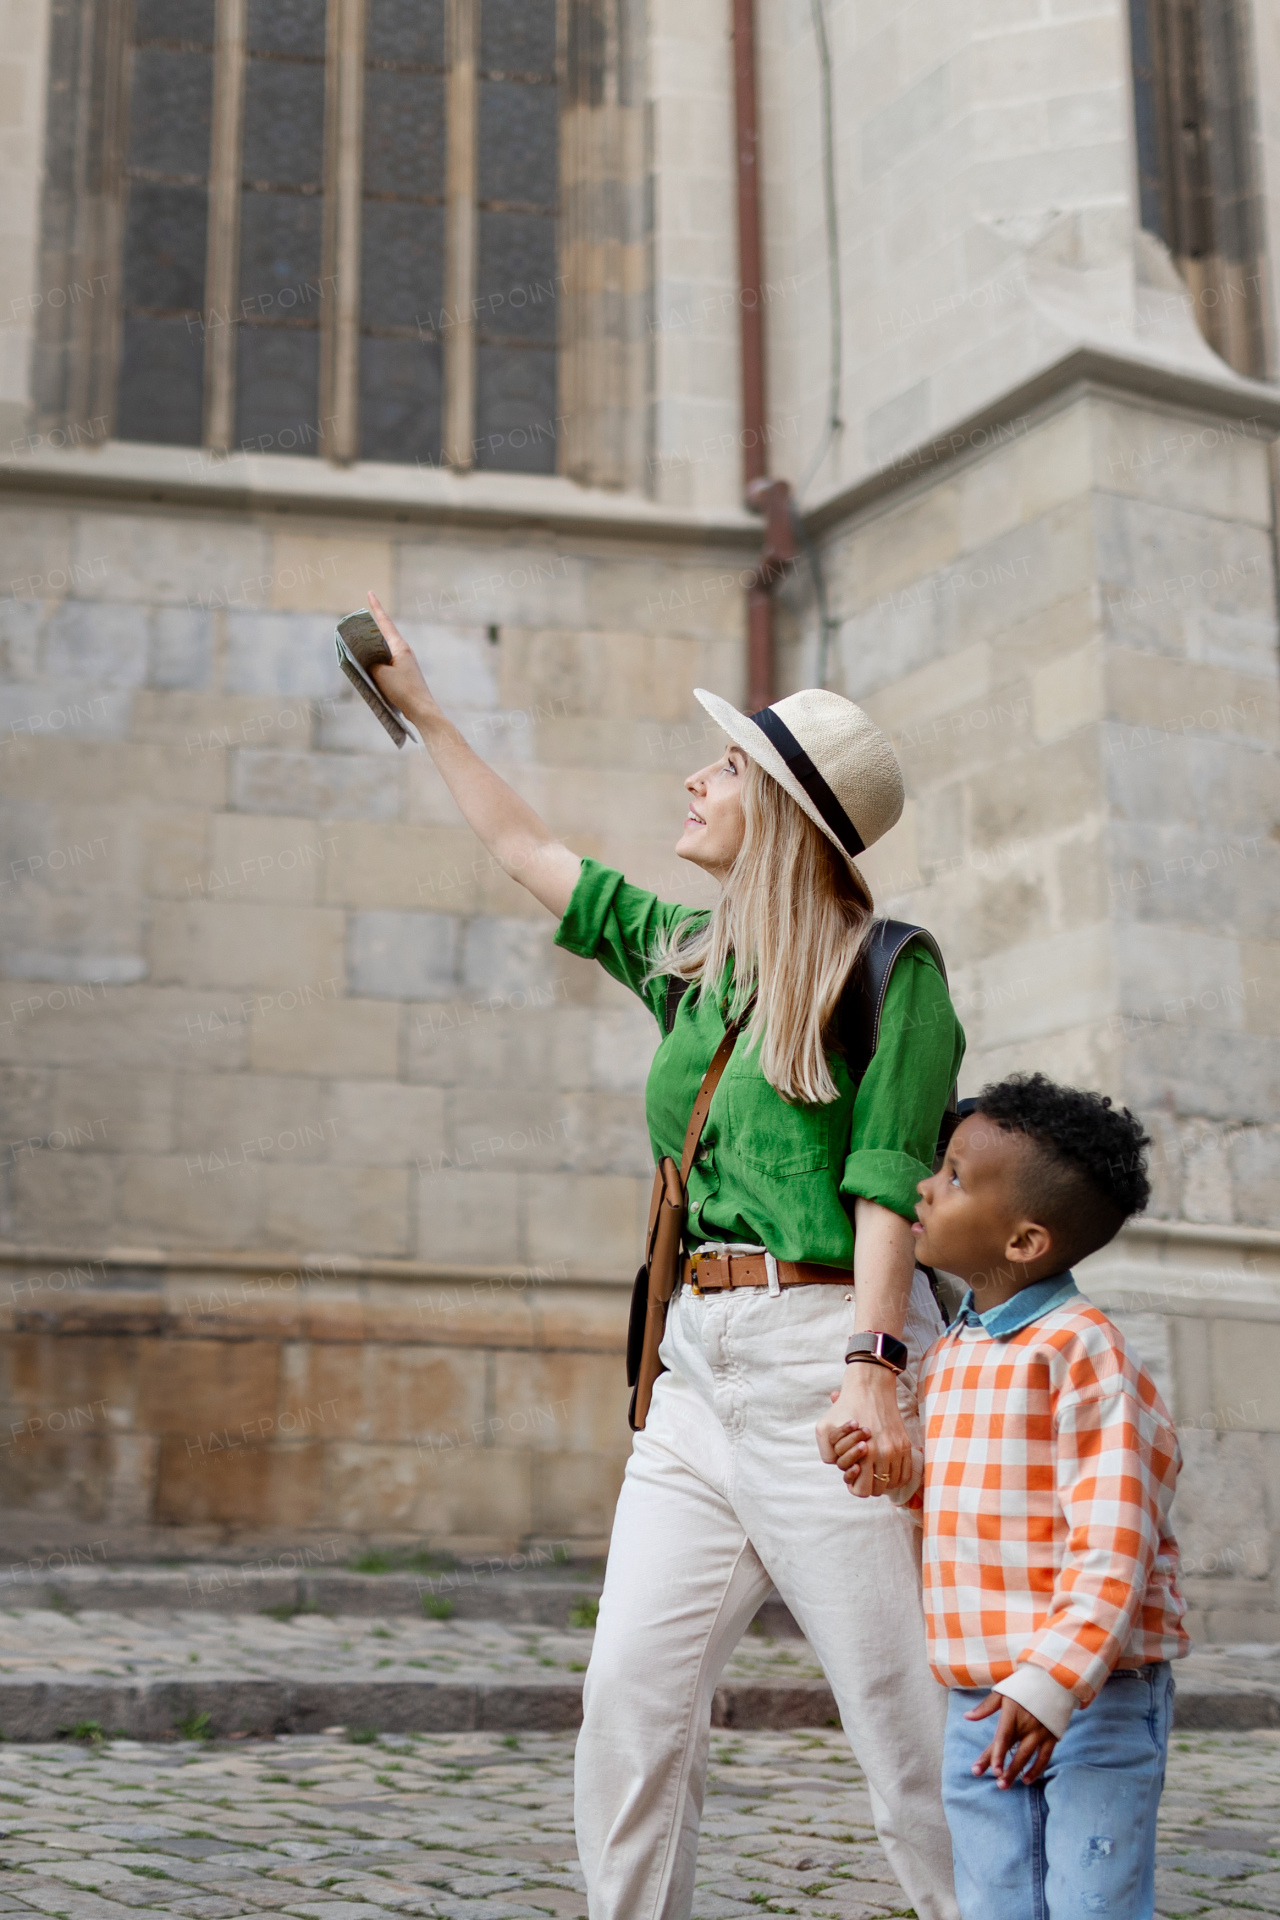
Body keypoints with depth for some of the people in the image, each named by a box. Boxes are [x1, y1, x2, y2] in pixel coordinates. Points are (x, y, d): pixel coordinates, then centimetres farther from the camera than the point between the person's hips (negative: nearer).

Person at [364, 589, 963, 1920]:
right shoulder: (685, 959, 17)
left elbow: (891, 1177, -11)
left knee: (904, 1712, -6)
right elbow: (522, 848, 30)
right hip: (698, 1363, 7)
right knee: (630, 1698, 0)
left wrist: (874, 1366, -21)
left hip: (821, 1357, -6)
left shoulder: (886, 966, -2)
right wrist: (420, 711, 37)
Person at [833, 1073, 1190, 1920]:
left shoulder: (1081, 1350, -15)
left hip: (1095, 1694, -8)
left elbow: (1112, 1544, -20)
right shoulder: (949, 1352, 12)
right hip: (979, 1700, 8)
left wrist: (1052, 1684, -28)